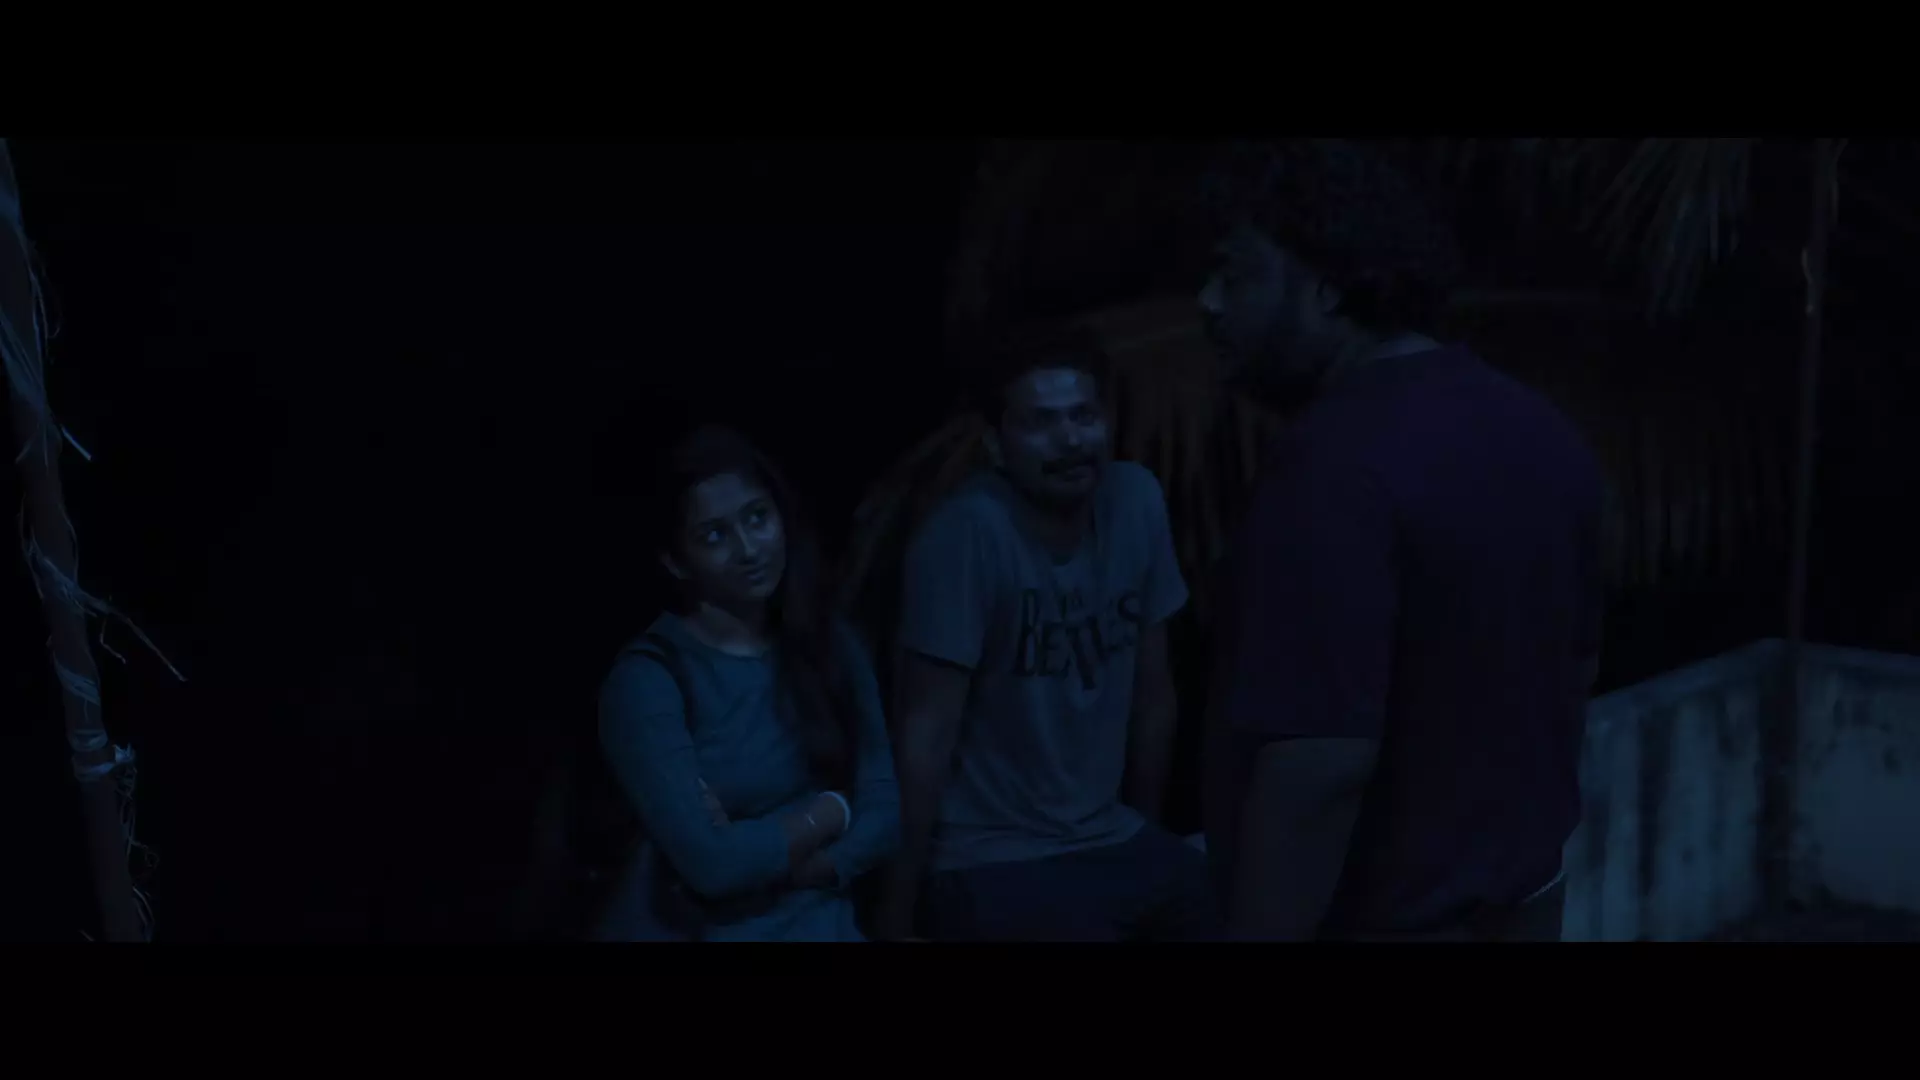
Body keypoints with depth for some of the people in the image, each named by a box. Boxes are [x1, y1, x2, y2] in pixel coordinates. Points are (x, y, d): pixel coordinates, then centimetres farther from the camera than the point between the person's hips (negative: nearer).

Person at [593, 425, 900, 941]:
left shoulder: (832, 647, 0)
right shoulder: (646, 679, -15)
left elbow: (883, 815, -3)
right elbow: (710, 861, -23)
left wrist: (763, 860, -17)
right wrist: (829, 811, -10)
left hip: (816, 924, 4)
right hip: (688, 929, -4)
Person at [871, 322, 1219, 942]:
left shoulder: (1136, 500, -3)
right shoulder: (966, 533, -20)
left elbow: (1152, 693, 7)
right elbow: (926, 734, -18)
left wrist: (1148, 828, 15)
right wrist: (896, 913, -14)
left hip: (1109, 841, 6)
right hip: (989, 862, -6)